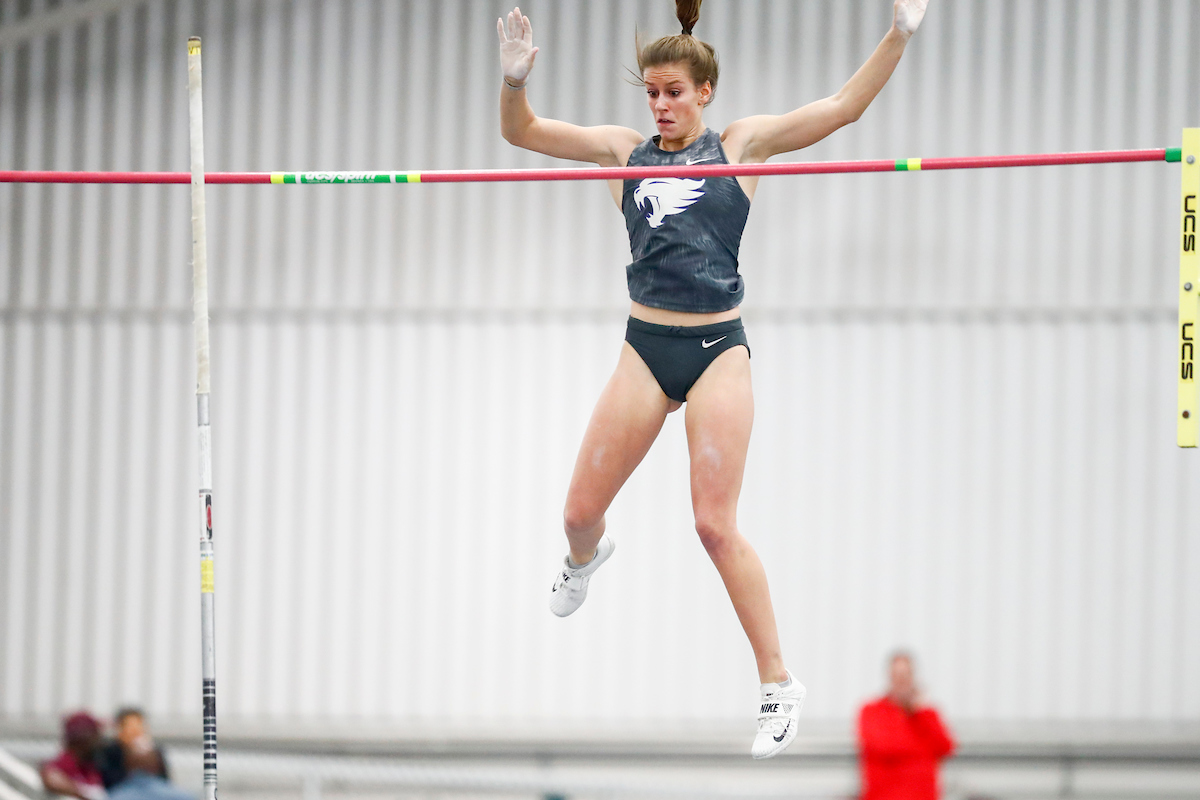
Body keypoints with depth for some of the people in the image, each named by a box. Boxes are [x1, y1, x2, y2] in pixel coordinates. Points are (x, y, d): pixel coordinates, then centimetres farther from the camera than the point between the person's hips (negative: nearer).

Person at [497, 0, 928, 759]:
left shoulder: (739, 145, 3)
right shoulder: (625, 150, 8)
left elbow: (841, 108, -2)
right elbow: (521, 132, 5)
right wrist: (516, 78, -16)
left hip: (717, 349, -3)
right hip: (646, 347, 3)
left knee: (717, 525, -10)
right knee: (581, 512, 8)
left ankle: (779, 682, -1)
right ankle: (587, 556, 48)